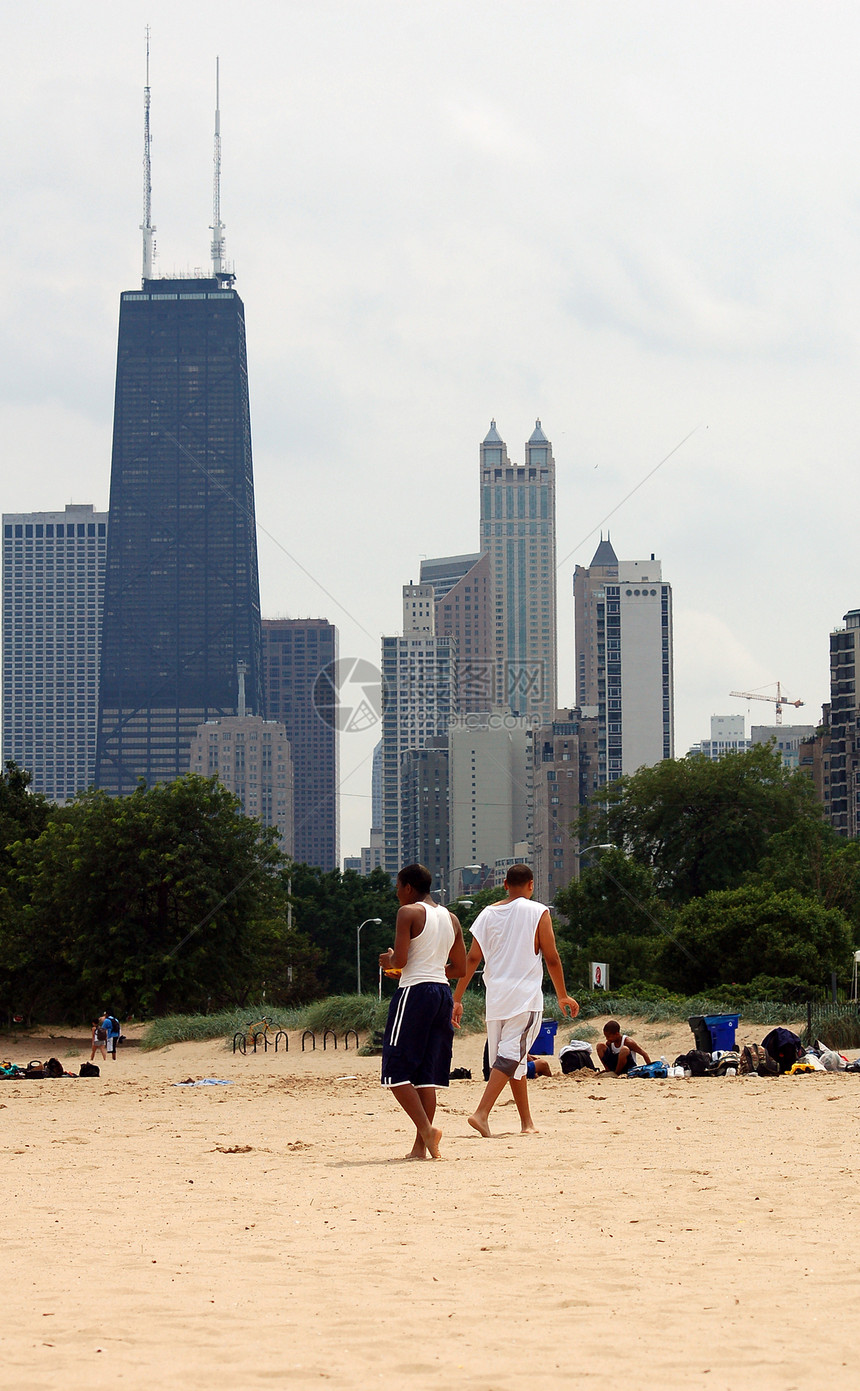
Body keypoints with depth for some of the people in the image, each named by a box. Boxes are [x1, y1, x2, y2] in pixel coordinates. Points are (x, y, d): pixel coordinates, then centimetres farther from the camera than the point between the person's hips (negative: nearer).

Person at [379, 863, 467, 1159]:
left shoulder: (409, 913, -7)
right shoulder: (450, 918, 15)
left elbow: (400, 960, -14)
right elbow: (460, 967, 17)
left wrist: (389, 960, 7)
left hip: (414, 991, -7)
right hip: (443, 991, 7)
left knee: (396, 1073, -3)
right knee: (426, 1074, 7)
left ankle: (426, 1129, -18)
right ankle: (420, 1146, 4)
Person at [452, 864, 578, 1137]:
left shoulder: (488, 914, 8)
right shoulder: (538, 912, -2)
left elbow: (473, 958, 4)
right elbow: (552, 958, -1)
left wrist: (457, 999, 6)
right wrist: (563, 996, 9)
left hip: (495, 996, 5)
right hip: (526, 995, -5)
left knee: (515, 1059, 15)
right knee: (511, 1056, -9)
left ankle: (527, 1122, 22)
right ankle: (481, 1113, -25)